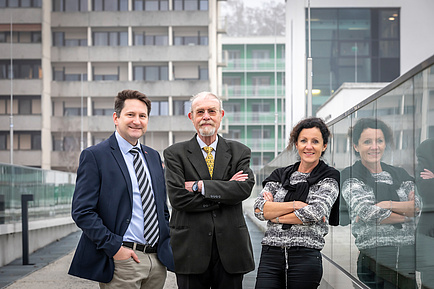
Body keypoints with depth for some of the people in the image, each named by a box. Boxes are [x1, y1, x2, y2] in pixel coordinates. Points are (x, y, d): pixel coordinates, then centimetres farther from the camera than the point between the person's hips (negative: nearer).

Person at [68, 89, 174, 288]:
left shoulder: (153, 157, 15)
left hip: (158, 260, 6)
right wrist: (114, 247, -16)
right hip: (121, 262, -6)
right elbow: (82, 211, -11)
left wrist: (167, 245, 8)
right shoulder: (94, 156, -5)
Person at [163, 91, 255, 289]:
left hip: (230, 249, 1)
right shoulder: (175, 154, 3)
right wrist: (225, 192, -9)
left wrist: (199, 186, -12)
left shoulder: (240, 152, 9)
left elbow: (244, 189, -9)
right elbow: (178, 198, -10)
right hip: (191, 249, -1)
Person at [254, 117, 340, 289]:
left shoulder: (329, 178, 3)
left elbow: (316, 212, -13)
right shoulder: (280, 175, 14)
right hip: (270, 256, 3)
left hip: (306, 259, -2)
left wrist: (275, 216, -4)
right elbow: (259, 209, 1)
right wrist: (296, 205, -10)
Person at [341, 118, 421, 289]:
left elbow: (422, 205, 4)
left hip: (409, 254, 4)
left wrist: (388, 205, -10)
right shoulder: (350, 176, 5)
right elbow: (365, 211, -10)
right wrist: (407, 213, -1)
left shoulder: (400, 174, 18)